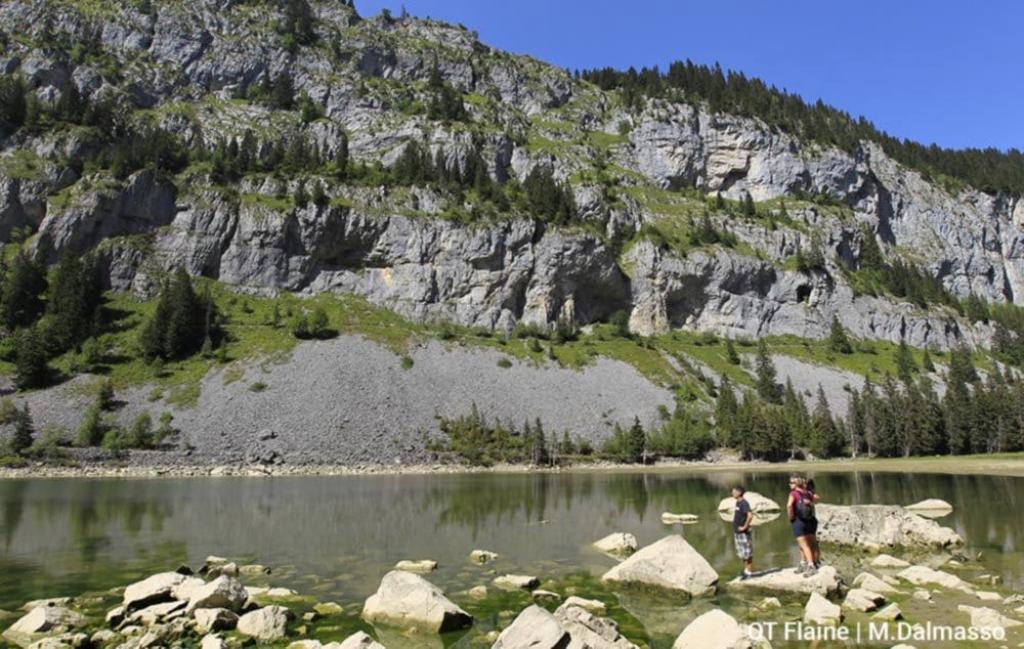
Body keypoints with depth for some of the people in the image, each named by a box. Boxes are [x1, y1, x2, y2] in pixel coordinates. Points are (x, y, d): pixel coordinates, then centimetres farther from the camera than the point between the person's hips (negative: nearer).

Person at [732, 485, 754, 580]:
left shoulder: (744, 503, -17)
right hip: (737, 532, 10)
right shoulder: (737, 503, 11)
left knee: (747, 553, -1)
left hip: (744, 533, -10)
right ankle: (746, 570, 25)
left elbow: (750, 516, -30)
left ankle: (750, 572, 6)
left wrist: (744, 527, -23)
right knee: (741, 554, 16)